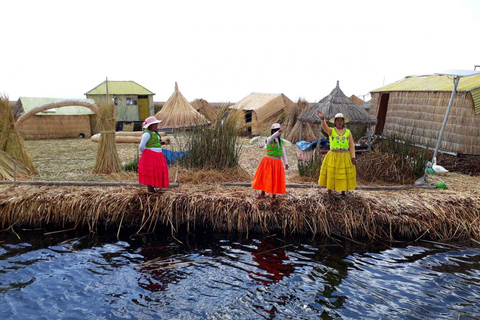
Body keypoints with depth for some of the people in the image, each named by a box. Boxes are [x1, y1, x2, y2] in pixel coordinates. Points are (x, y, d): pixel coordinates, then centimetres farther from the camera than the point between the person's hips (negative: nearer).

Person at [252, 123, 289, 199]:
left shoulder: (281, 141, 8)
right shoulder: (269, 139, -7)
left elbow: (283, 153, 12)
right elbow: (273, 137, -31)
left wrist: (286, 163, 8)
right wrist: (279, 131, -48)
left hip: (277, 163, 4)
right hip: (268, 161, -4)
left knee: (276, 179, 7)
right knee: (265, 177, 5)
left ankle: (274, 194, 24)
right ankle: (262, 193, 21)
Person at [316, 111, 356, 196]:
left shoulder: (348, 132, 5)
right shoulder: (331, 131, -1)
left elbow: (351, 145, 3)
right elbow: (325, 127, -24)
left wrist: (353, 157, -9)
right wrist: (322, 119, -45)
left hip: (345, 157, 1)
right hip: (333, 156, -1)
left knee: (344, 175, 6)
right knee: (331, 175, 3)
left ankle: (343, 192, 21)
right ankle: (329, 193, 16)